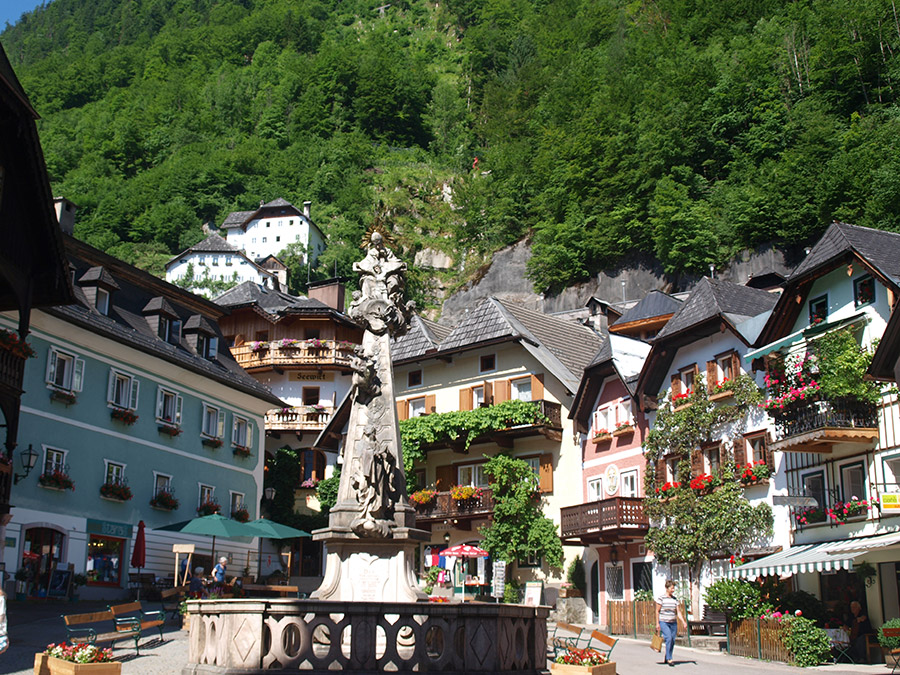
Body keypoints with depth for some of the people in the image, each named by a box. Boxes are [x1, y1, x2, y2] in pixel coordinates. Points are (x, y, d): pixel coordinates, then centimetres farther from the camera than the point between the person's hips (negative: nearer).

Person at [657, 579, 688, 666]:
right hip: (663, 622, -5)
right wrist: (657, 623, -7)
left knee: (672, 641, 4)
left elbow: (678, 612, 7)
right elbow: (657, 611, -3)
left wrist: (684, 622, -5)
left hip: (673, 623, 5)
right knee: (669, 639, -21)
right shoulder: (661, 598, -5)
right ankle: (669, 659, -16)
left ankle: (666, 659, 19)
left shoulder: (675, 599, 8)